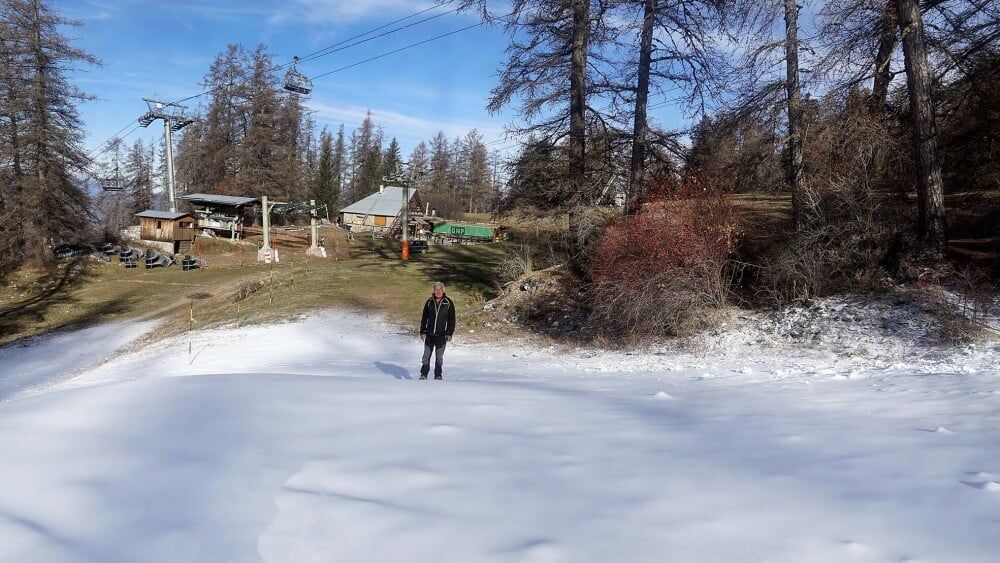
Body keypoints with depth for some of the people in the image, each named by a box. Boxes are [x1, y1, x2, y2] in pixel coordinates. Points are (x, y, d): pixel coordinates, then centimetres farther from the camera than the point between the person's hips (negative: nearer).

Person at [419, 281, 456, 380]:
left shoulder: (448, 302, -2)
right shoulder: (429, 302, 3)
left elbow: (452, 319, 0)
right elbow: (424, 318, 9)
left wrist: (449, 333, -6)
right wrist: (422, 332, 2)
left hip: (441, 335, -2)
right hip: (429, 334, 2)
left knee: (439, 356, 5)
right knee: (426, 355, 4)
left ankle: (438, 375, 16)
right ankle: (424, 374, 13)